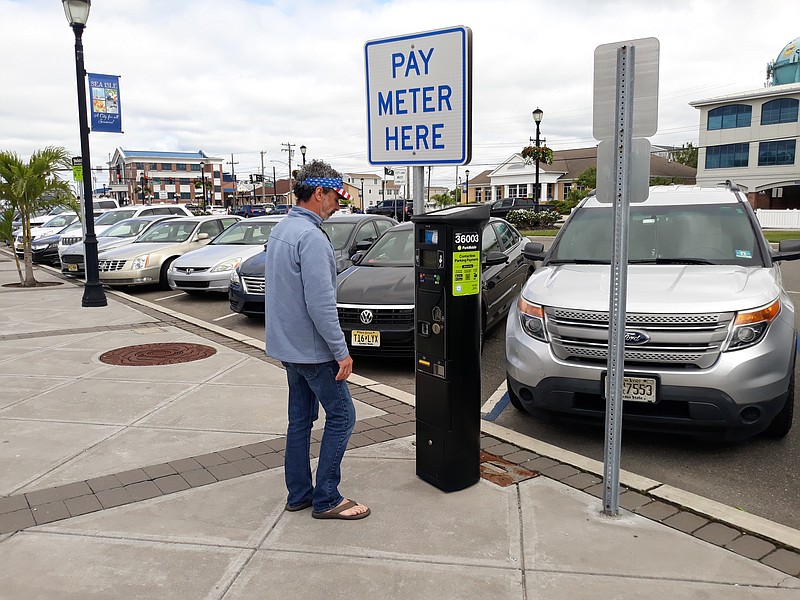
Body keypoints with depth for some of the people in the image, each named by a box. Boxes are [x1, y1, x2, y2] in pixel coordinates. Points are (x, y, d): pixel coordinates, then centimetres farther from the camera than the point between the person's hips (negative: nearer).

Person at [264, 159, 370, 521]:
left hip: (287, 345, 10)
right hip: (312, 348, -10)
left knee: (301, 417, 16)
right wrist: (341, 351, -18)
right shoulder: (311, 237, -21)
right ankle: (326, 500, 9)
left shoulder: (280, 230, 11)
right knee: (341, 416, 1)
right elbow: (320, 304, -25)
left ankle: (299, 494, 25)